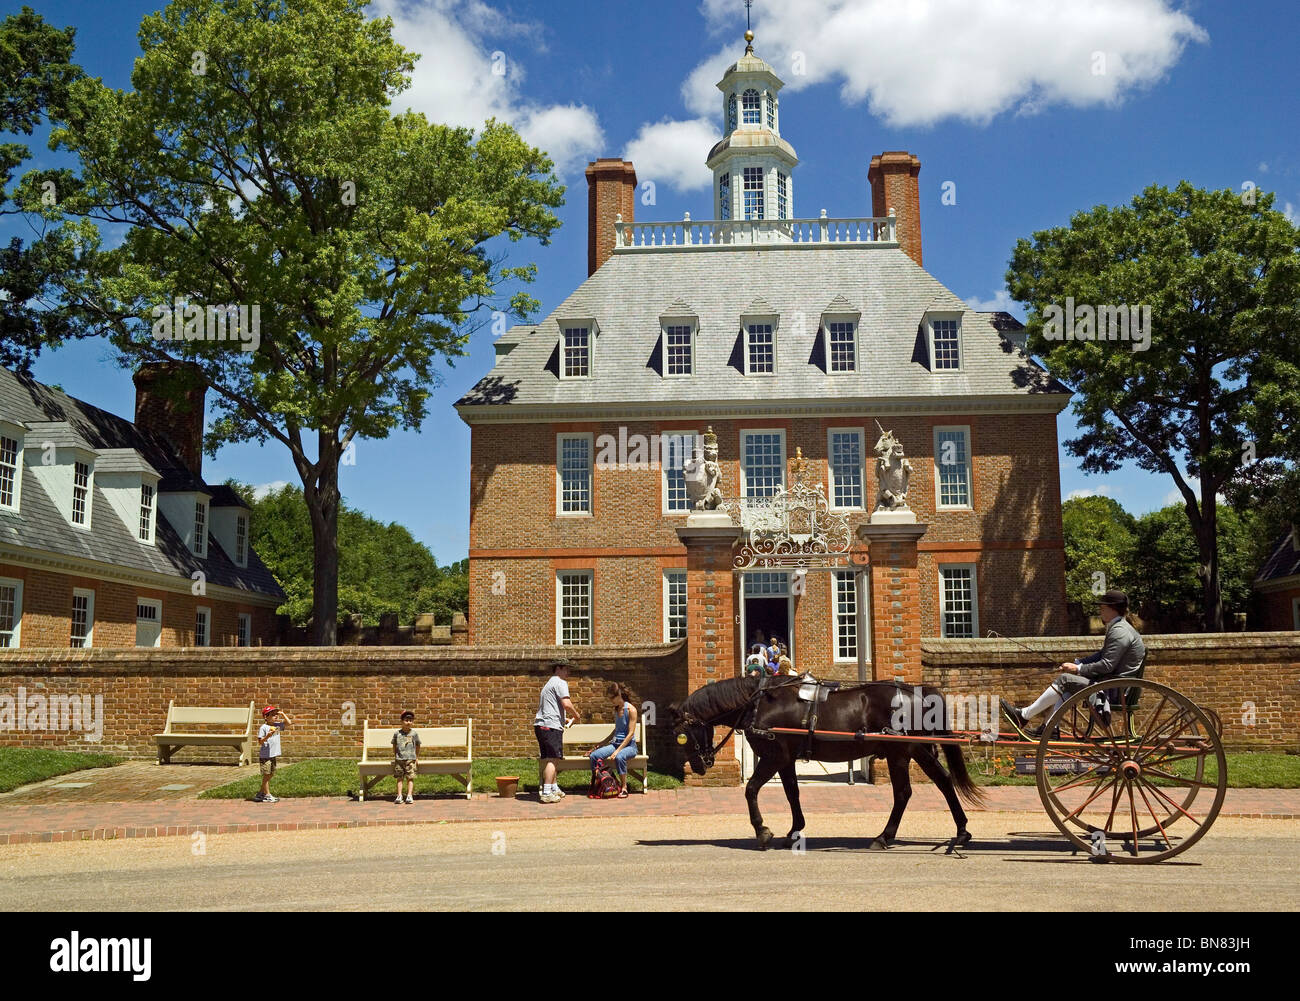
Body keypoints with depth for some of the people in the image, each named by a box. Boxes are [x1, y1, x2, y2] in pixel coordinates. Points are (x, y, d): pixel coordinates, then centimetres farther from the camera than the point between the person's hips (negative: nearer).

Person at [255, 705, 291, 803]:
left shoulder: (277, 725, 8)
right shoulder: (263, 727, -11)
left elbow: (288, 723, 15)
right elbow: (260, 742, -13)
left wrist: (282, 714, 4)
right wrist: (268, 735, -27)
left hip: (274, 755, 7)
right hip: (265, 756, -7)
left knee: (269, 775, 13)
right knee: (266, 775, 0)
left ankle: (261, 794, 23)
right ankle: (267, 795, 6)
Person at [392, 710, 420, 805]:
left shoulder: (414, 733, 4)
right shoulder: (397, 733, 4)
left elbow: (417, 746, 13)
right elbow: (394, 746, 15)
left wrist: (417, 758, 13)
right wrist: (395, 757, 13)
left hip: (411, 759, -1)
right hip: (399, 759, 1)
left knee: (410, 778, -6)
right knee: (399, 778, 0)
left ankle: (409, 796, -9)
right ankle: (399, 796, 1)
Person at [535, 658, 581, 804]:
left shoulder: (549, 684, 27)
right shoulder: (560, 683, -5)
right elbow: (566, 704, -17)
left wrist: (563, 719, 31)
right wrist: (575, 715, 2)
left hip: (540, 724, 10)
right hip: (551, 726, -10)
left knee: (548, 758, 15)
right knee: (552, 759, -12)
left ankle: (554, 788, 24)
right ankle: (547, 793, -16)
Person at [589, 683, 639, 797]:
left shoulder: (631, 709, -9)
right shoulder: (615, 709, 13)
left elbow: (630, 734, -14)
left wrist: (618, 750, -21)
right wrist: (600, 745, 21)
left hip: (629, 745, -7)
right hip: (615, 743, 7)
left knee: (619, 757, -39)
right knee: (593, 755, -19)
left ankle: (624, 787, -24)